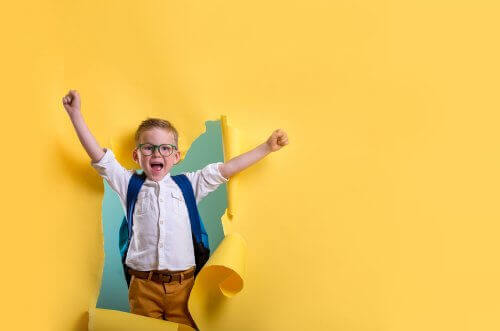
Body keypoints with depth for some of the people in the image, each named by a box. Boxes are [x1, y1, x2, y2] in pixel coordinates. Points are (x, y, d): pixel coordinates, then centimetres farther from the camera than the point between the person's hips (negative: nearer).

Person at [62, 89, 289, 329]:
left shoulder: (187, 184, 8)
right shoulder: (130, 185, 7)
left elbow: (226, 169, 6)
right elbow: (99, 157, 2)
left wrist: (267, 147, 4)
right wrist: (75, 113, -4)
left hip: (183, 284, 1)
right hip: (143, 285, 0)